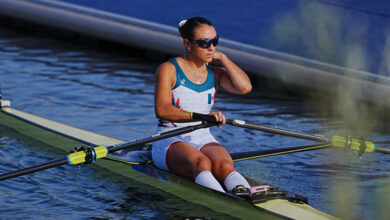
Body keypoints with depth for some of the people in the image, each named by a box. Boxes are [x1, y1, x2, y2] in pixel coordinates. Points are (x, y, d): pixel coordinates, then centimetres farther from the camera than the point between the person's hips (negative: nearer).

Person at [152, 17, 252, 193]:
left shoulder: (215, 74, 14)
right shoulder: (169, 70, -1)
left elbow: (245, 87, -6)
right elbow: (161, 110, -17)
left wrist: (222, 58, 2)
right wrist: (200, 116, -30)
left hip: (203, 140, 4)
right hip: (170, 140, -4)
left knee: (224, 165, -31)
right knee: (201, 164, -37)